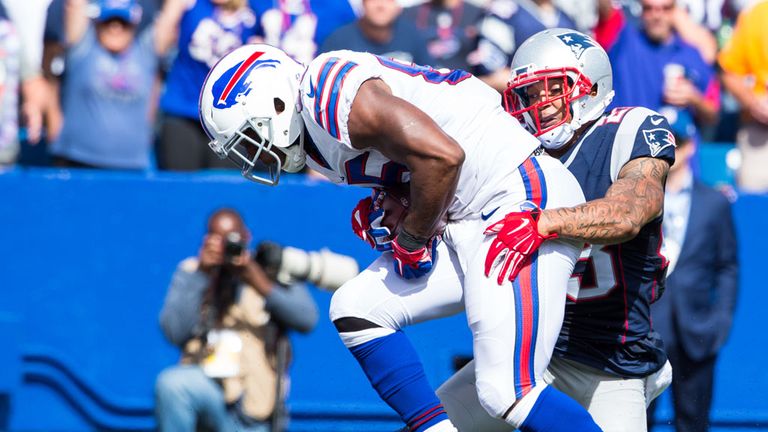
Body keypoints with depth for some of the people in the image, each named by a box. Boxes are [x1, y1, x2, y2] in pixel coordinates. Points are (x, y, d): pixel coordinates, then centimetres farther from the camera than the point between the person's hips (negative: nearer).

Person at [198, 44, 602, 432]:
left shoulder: (330, 92, -16)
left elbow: (442, 155, -24)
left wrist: (412, 239, -11)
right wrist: (388, 210, 1)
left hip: (522, 205, -10)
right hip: (468, 222, 10)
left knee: (508, 395, -16)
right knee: (357, 311, 6)